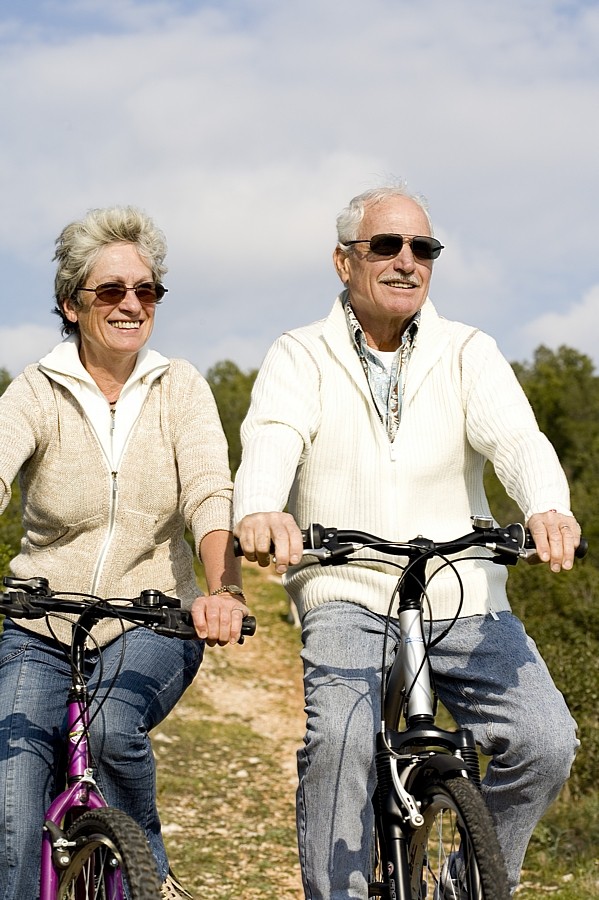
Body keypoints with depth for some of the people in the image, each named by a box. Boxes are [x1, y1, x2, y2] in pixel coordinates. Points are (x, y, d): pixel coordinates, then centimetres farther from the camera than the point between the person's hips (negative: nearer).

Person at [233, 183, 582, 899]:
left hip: (464, 601, 2)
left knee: (545, 741, -16)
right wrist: (259, 510, -41)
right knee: (341, 739, -29)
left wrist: (546, 506, -35)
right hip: (349, 601, -2)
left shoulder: (467, 352, 7)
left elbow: (513, 434, -12)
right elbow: (271, 440, -17)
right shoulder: (299, 359, 4)